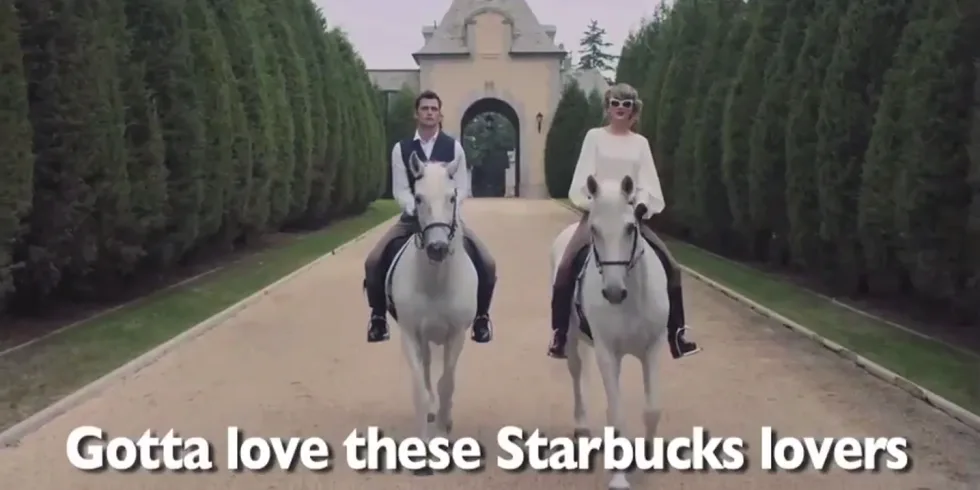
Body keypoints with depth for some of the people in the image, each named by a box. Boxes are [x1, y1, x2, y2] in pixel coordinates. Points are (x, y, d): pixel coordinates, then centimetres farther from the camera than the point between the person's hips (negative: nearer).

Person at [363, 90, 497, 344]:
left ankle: (481, 317, 7)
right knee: (374, 262, -17)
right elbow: (400, 190, -4)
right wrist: (417, 209, -21)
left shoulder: (453, 147, -1)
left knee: (486, 263, -17)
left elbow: (462, 188, -2)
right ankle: (378, 316, 6)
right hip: (412, 216, 0)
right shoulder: (401, 148, -1)